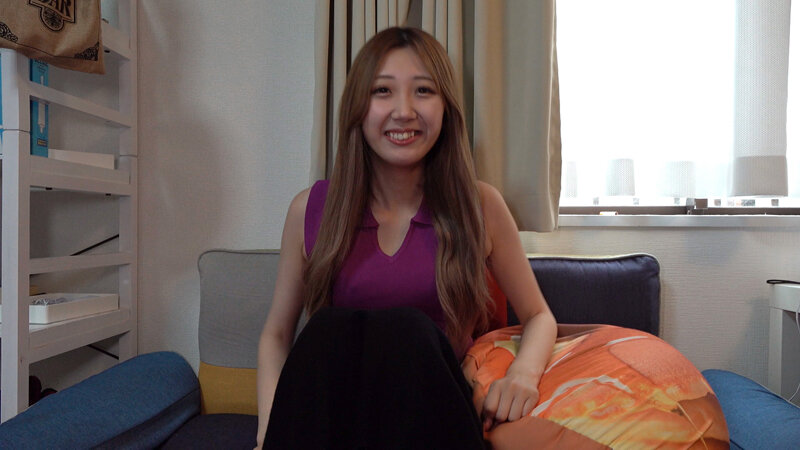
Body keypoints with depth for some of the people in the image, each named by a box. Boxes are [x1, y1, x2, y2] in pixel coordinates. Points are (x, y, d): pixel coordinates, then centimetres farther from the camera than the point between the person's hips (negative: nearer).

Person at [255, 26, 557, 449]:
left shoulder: (481, 205, -1)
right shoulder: (310, 209, 1)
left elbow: (538, 316, 9)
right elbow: (276, 333, 8)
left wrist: (524, 371, -14)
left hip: (434, 405, 0)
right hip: (329, 409, 1)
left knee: (406, 328, -31)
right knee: (329, 327, -31)